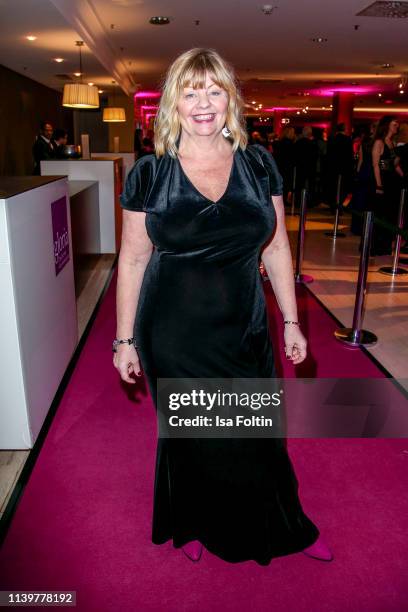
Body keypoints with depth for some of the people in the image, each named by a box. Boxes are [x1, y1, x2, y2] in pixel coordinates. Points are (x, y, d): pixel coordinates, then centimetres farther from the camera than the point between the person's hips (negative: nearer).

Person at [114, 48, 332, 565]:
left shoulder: (258, 164, -1)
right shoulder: (149, 174, -7)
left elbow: (276, 248, 4)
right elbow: (133, 259, -3)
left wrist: (291, 321, 5)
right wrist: (125, 339, -1)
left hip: (244, 330, 2)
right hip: (173, 337, -1)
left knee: (259, 435, 17)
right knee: (188, 437, 17)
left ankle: (287, 529, 47)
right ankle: (192, 526, 48)